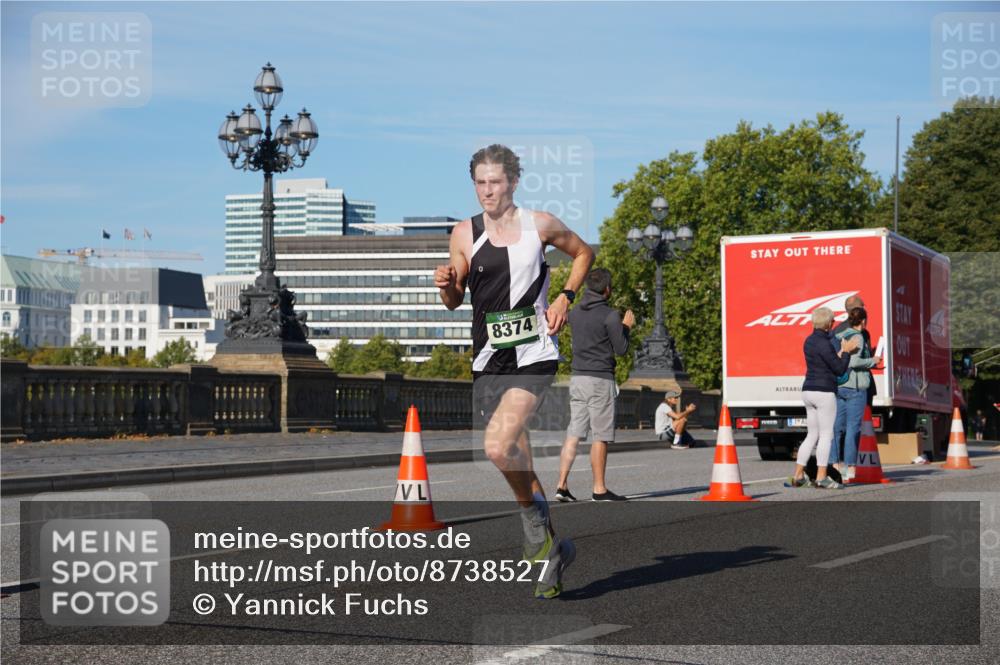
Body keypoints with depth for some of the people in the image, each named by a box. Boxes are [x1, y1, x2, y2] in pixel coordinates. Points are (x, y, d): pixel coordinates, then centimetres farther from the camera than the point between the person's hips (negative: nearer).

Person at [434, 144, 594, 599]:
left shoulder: (540, 225, 0)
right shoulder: (465, 233, 5)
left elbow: (583, 253, 17)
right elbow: (454, 301, 11)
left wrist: (564, 298, 3)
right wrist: (446, 283, -12)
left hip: (533, 356, -4)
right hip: (488, 361, 4)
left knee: (498, 446, -24)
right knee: (514, 460, 9)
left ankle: (537, 523, 0)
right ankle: (551, 549, 25)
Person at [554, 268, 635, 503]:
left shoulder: (574, 313, 10)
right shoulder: (610, 316, -10)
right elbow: (621, 349, -6)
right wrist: (626, 327, 10)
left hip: (577, 378, 6)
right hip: (600, 380, -6)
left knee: (573, 434, 6)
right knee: (601, 437, 1)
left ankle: (562, 484, -1)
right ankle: (599, 489, 5)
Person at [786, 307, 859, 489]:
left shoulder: (809, 341, 12)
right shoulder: (823, 344, -16)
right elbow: (839, 369, -12)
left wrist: (843, 350, 19)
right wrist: (846, 351, 0)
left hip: (808, 391, 9)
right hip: (824, 392, -9)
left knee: (812, 436, 12)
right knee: (826, 435, -4)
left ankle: (797, 476, 9)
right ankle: (821, 478, -6)